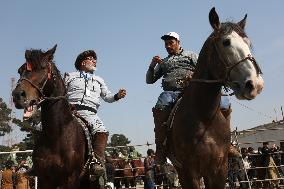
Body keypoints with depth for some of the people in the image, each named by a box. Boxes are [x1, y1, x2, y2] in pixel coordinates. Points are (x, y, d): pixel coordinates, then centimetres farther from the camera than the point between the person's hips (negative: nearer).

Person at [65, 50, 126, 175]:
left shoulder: (99, 81, 32)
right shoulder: (70, 76, 23)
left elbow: (107, 97, 24)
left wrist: (117, 96, 3)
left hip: (90, 114, 2)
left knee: (102, 132, -26)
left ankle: (98, 162, -30)